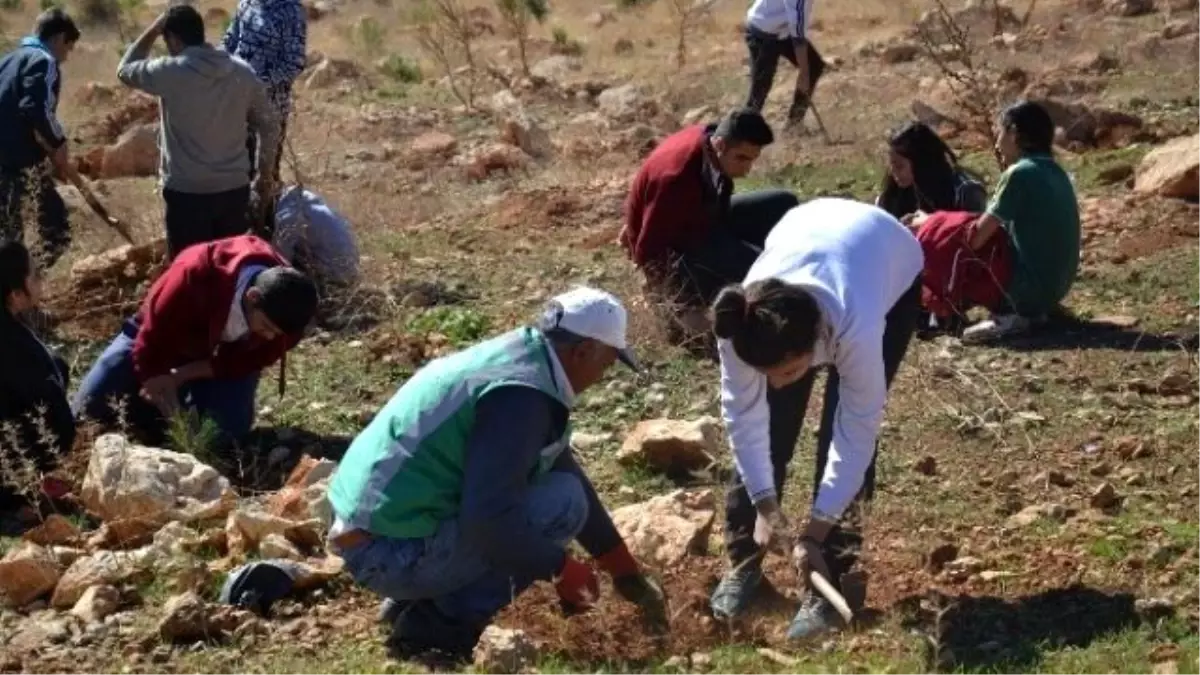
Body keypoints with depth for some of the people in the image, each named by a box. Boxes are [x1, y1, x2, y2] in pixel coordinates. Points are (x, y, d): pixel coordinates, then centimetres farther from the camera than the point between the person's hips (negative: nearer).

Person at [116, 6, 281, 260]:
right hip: (235, 188, 4)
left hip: (187, 192, -4)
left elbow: (125, 70, 6)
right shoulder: (244, 73, 0)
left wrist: (153, 31, 8)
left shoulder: (170, 72, -13)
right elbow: (269, 128, 7)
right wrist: (265, 176, 19)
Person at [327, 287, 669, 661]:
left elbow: (566, 471, 23)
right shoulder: (522, 392, -20)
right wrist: (562, 568, -11)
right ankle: (444, 621, -6)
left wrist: (625, 569, 27)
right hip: (393, 552, -10)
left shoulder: (518, 359, 12)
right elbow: (488, 517, -27)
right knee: (563, 502, -12)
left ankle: (414, 601, 14)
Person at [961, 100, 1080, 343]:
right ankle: (1029, 311, 10)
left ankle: (1008, 315, -5)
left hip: (1031, 287, -8)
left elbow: (977, 238, -13)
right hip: (1056, 286, 8)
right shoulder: (1055, 171, 11)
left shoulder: (1020, 173, -15)